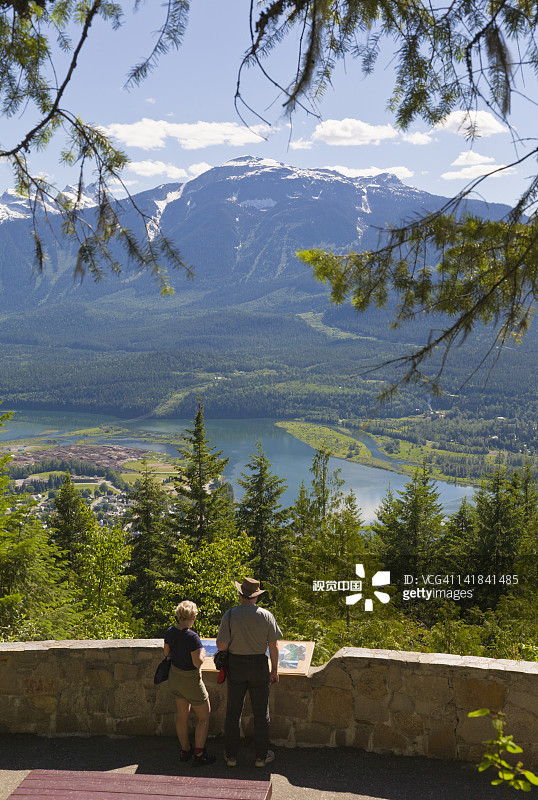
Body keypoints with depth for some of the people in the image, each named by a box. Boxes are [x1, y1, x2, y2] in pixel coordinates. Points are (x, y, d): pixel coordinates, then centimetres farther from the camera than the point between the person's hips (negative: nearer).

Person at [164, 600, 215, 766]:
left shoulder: (170, 631, -6)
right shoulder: (192, 637, -28)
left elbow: (166, 653, 6)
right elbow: (198, 662, -25)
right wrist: (202, 653, -6)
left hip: (174, 676, 7)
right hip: (190, 681, -7)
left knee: (182, 715, 20)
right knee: (203, 717, 11)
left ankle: (185, 751, 32)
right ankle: (199, 755, 15)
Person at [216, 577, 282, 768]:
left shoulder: (230, 616, -10)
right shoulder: (266, 615, -7)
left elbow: (221, 645, -12)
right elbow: (274, 646, -4)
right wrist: (274, 670, 7)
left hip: (236, 666, 0)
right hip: (259, 665, 0)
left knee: (233, 712, 12)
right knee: (261, 713, 11)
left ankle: (230, 755, 21)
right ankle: (261, 756, 19)